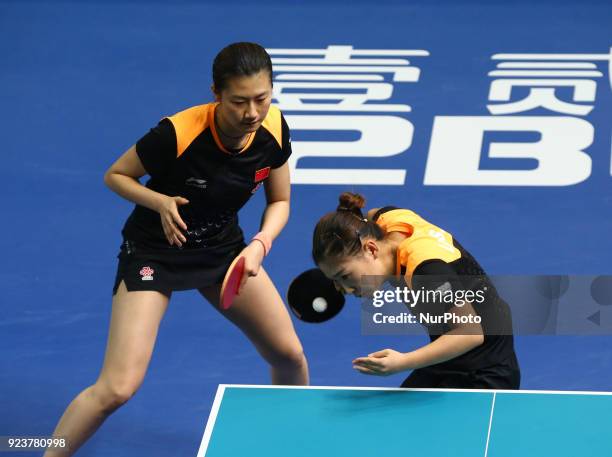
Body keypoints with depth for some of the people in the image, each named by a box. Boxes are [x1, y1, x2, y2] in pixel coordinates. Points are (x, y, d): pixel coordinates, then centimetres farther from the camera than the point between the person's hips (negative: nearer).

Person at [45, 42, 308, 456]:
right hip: (155, 251, -5)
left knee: (290, 356, 9)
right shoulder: (177, 134, -31)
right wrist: (161, 202, -31)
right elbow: (116, 176, -13)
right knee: (118, 388, -16)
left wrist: (260, 244, -19)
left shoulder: (274, 129, -17)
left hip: (223, 247, 5)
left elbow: (279, 200, 0)